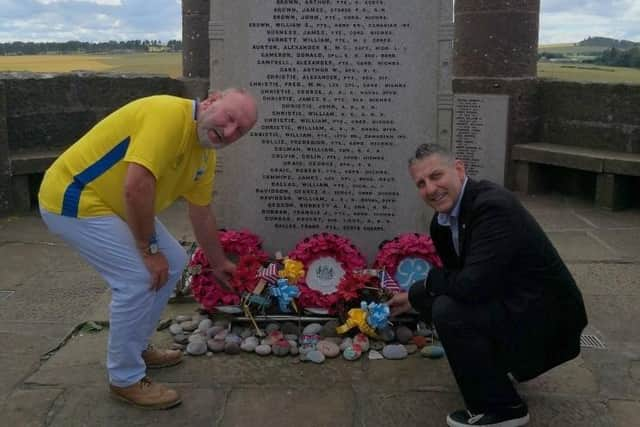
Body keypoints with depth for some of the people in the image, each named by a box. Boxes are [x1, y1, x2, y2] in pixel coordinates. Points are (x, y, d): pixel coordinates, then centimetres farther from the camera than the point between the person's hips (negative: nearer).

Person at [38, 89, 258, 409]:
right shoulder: (169, 114, -26)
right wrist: (149, 248, -22)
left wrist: (218, 263, 25)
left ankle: (136, 348, 27)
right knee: (139, 277, -16)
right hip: (72, 200, -10)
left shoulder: (206, 153, 3)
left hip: (112, 204, 10)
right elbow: (136, 187, -34)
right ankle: (125, 378, 1)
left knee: (173, 262, 12)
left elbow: (202, 214, 16)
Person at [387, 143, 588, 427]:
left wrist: (429, 281, -14)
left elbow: (474, 285, -32)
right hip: (509, 302, 10)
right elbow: (455, 276, 16)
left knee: (448, 311, -25)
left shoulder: (493, 205, -26)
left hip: (546, 317, -9)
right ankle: (502, 363, 28)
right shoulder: (443, 219, 2)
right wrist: (413, 297, 12)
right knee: (435, 299, 13)